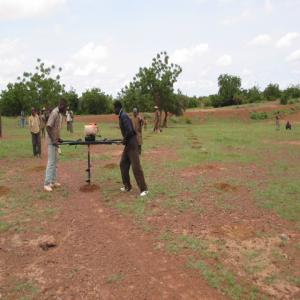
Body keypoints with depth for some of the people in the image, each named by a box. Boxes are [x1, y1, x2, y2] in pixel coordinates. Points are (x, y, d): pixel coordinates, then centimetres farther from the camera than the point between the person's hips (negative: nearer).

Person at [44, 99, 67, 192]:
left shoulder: (59, 113, 9)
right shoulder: (54, 113, -19)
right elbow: (48, 127, -24)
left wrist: (58, 138, 11)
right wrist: (53, 140, -24)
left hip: (55, 140, 9)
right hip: (52, 141, -9)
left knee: (55, 161, 13)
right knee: (51, 162, -7)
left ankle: (53, 181, 20)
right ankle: (47, 184, -2)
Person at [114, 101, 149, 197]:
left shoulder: (124, 116, -17)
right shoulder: (121, 116, 14)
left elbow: (129, 131, -26)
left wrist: (124, 140, -12)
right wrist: (125, 140, 10)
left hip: (132, 143, -10)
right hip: (128, 143, 10)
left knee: (136, 166, -9)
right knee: (123, 164, 13)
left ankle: (144, 189, -3)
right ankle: (127, 186, 22)